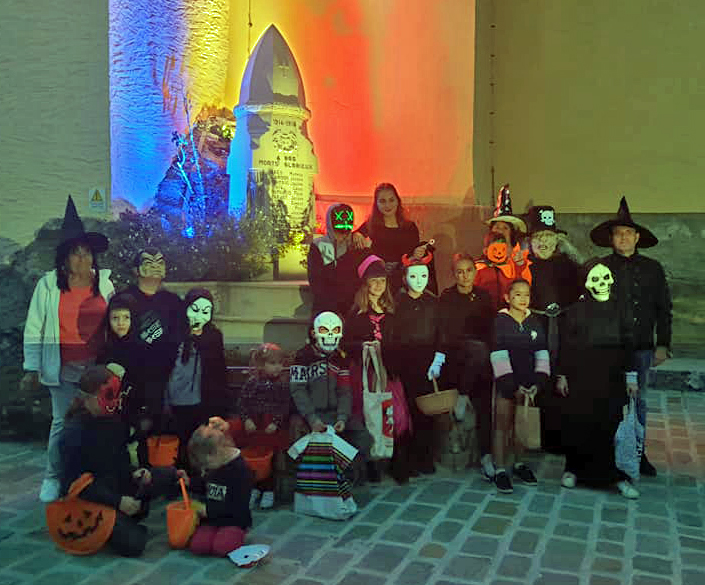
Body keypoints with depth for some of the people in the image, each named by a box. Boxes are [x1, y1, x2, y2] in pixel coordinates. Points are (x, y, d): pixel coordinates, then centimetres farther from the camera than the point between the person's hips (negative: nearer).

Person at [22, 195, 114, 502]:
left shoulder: (104, 282, 4)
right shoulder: (48, 284, -1)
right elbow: (34, 329, 0)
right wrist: (32, 369, -2)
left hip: (97, 365, 2)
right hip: (63, 367, -2)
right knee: (63, 422, 1)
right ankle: (53, 477, 19)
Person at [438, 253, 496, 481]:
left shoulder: (483, 297, 12)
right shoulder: (446, 298, 1)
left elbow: (490, 330, 14)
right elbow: (445, 334, -3)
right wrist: (474, 346, -11)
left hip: (479, 361, 3)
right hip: (455, 358, -3)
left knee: (484, 403, -11)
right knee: (479, 349, -35)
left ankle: (486, 455, -8)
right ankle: (461, 397, -18)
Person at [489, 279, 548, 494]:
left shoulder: (535, 323, 6)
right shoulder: (500, 321, -6)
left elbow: (542, 353, 4)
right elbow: (499, 355, -11)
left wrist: (539, 382, -8)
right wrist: (513, 386, -16)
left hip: (528, 384, 4)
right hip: (506, 383, -4)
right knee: (503, 425, 1)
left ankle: (519, 463, 25)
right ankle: (500, 470, 7)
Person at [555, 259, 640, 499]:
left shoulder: (620, 310, 6)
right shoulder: (575, 311, 0)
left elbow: (628, 345, 8)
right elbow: (565, 345, 0)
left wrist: (631, 377, 5)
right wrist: (561, 375, -3)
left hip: (611, 379, 1)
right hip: (580, 377, -1)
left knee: (610, 425, -2)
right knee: (577, 424, 2)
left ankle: (615, 475, 9)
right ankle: (574, 468, 18)